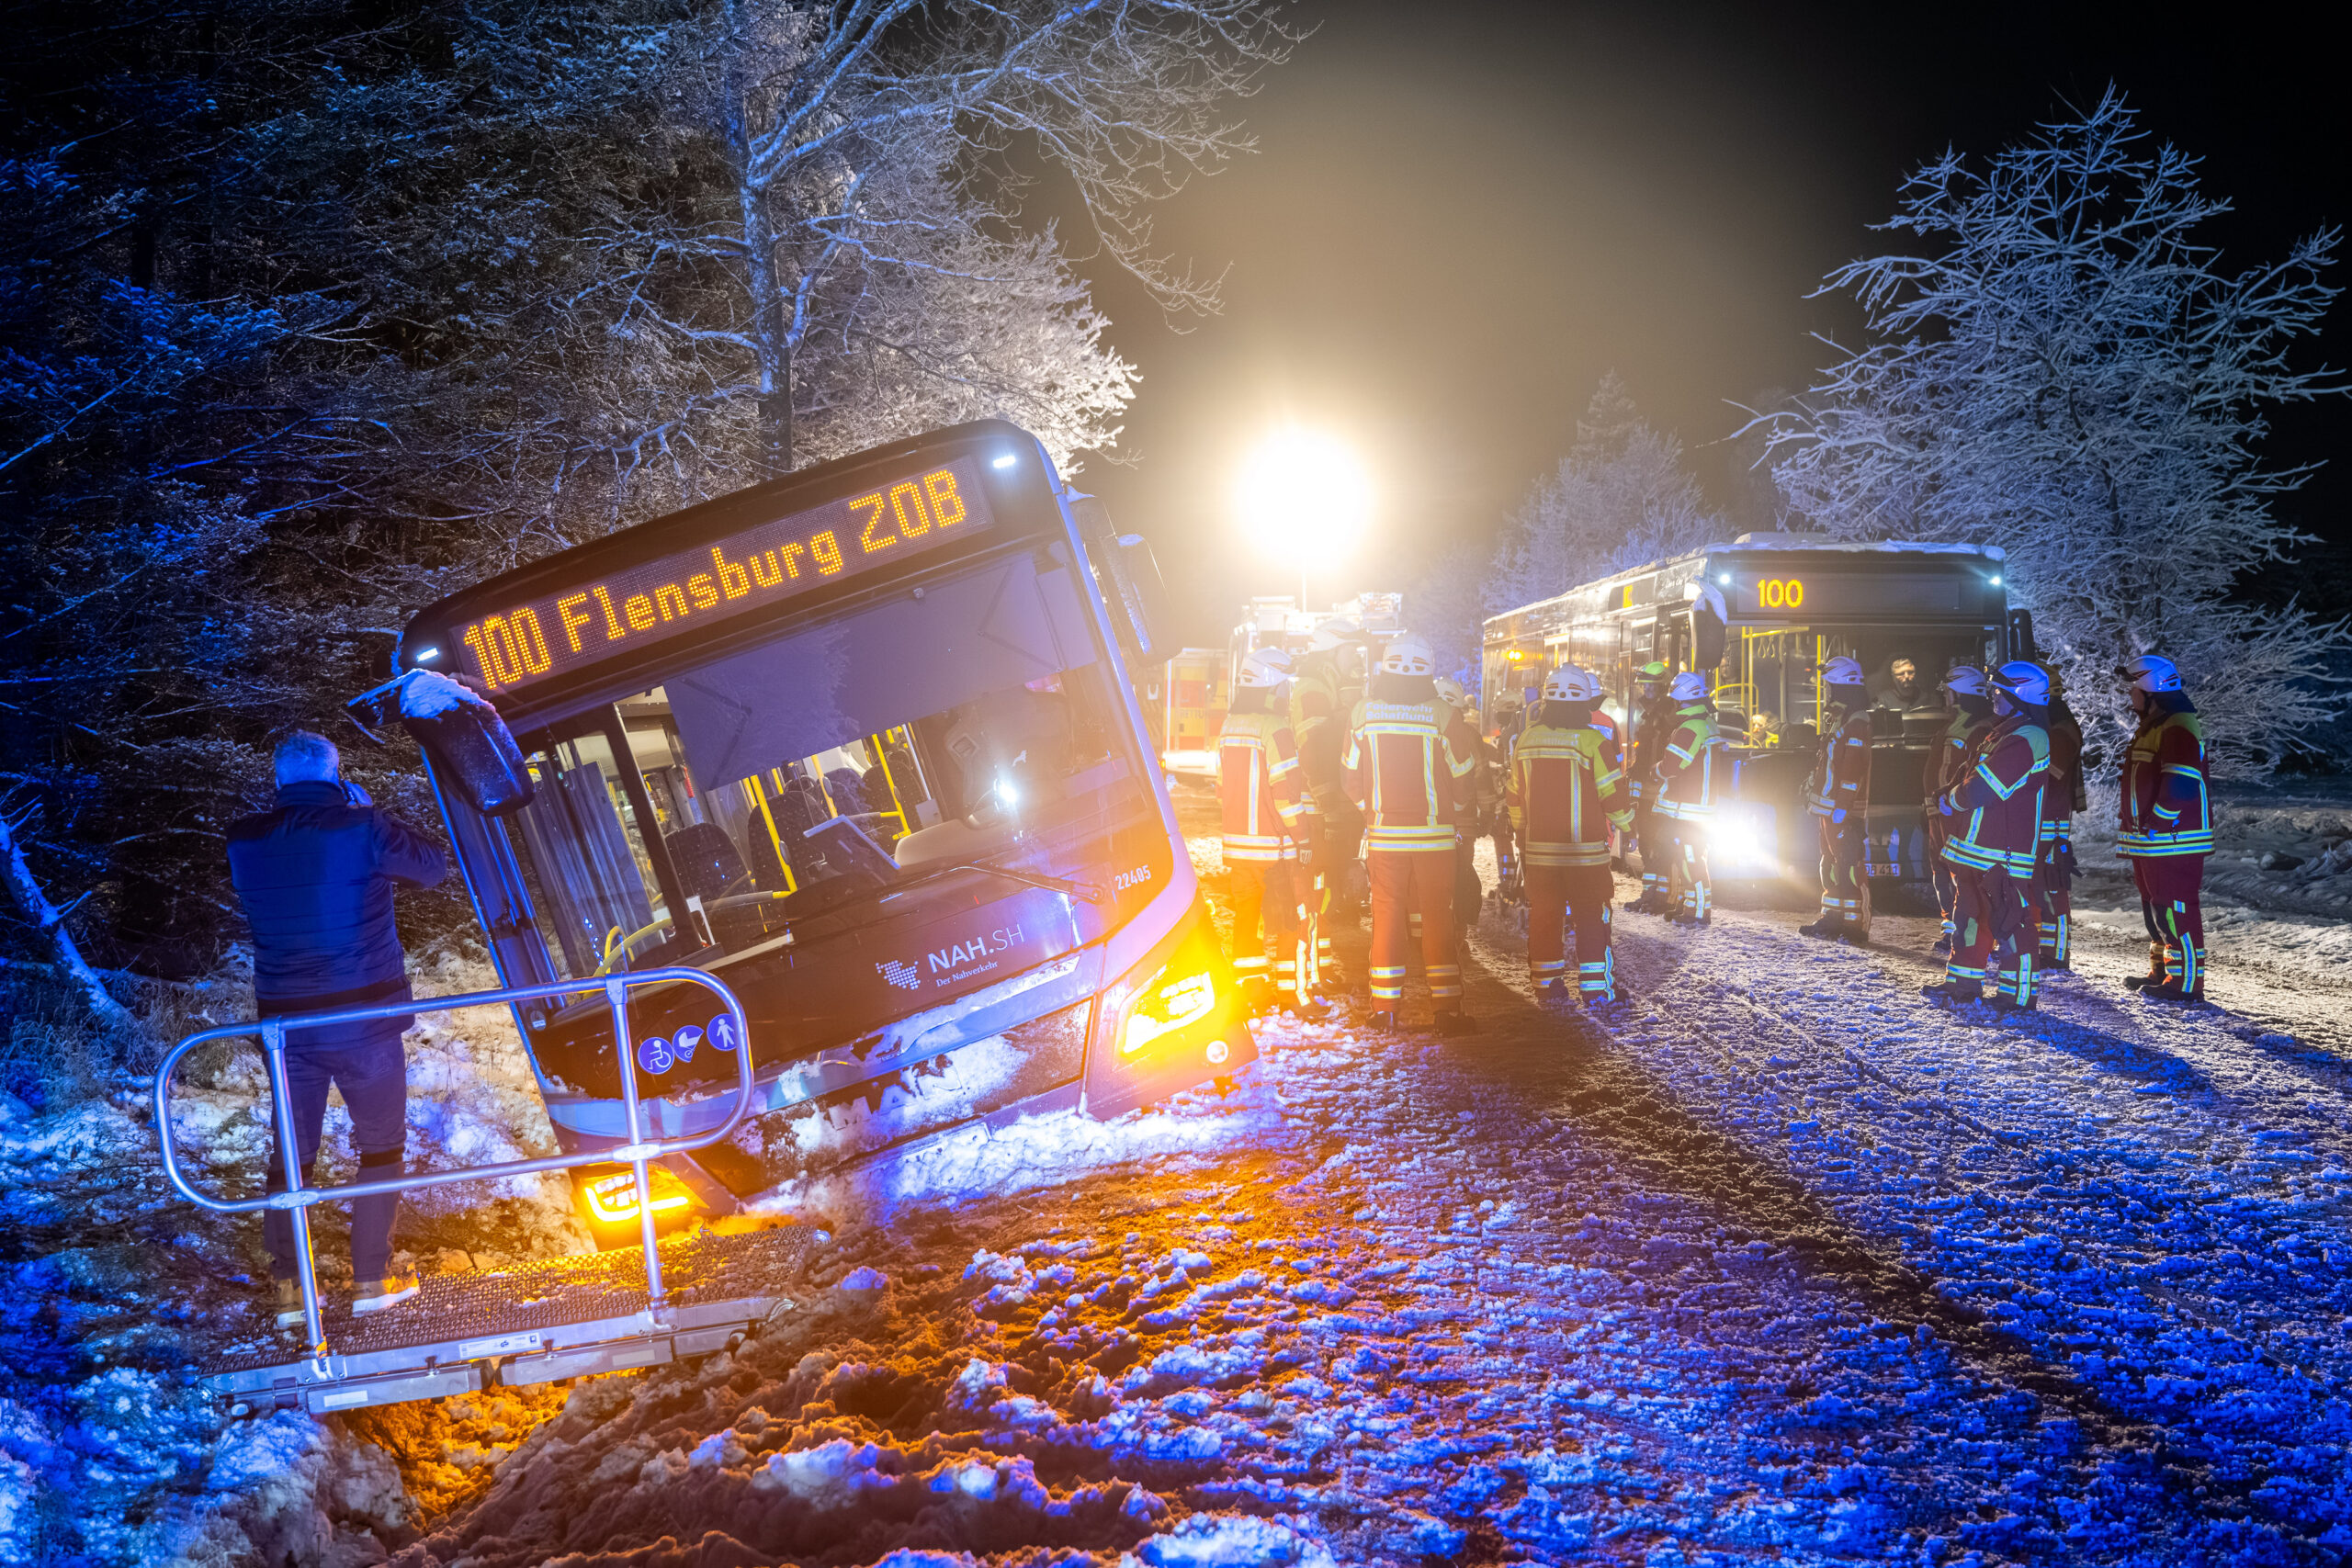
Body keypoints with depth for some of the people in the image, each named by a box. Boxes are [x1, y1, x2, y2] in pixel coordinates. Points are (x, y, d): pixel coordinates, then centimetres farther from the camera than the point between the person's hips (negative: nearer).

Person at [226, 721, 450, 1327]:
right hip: (363, 1017, -3)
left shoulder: (245, 842, -1)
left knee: (291, 1152, 12)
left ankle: (290, 1289, 14)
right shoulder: (361, 827, -11)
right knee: (381, 1143, 10)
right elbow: (433, 864, 1)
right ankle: (372, 1279, 9)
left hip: (285, 1021, 3)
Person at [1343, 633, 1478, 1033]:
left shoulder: (1361, 712, -2)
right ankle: (1447, 1008, 6)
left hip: (1383, 833, 2)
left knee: (1387, 915, 8)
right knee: (1437, 917, 5)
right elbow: (1461, 780, -1)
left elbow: (1352, 779, 5)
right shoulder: (1441, 715, -9)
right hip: (1433, 834, -2)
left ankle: (1384, 1007, 9)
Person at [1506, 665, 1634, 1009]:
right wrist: (1627, 825, 10)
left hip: (1539, 848, 4)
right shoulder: (1594, 741, -13)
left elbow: (1515, 797, 13)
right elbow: (1613, 795, -8)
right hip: (1585, 849, -4)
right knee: (1591, 917, 3)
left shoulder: (1526, 740, 4)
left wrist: (1521, 832, 27)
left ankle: (1546, 982, 17)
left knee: (1544, 915, 12)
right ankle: (1595, 988, 2)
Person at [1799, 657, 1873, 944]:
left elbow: (1853, 769, -22)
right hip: (1829, 808, 11)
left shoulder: (1856, 722, -16)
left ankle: (1857, 926, -9)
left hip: (1843, 810, -11)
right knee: (1830, 864, 15)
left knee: (1849, 865, -10)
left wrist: (1841, 808, -24)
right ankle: (1832, 919, 22)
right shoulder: (1836, 719, 18)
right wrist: (1815, 794, 22)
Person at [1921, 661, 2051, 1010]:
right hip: (1980, 847, 11)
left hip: (2005, 854, -11)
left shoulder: (2025, 740, -19)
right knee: (1971, 914, 17)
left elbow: (1981, 788, -22)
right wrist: (1952, 800, 9)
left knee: (2009, 920, -5)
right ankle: (1964, 981, 27)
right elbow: (1975, 776, 26)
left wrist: (1951, 801, -4)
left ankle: (2016, 993, 1)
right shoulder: (2004, 734, 16)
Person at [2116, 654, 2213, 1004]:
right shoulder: (2150, 726, 19)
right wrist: (2135, 831, 20)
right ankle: (2162, 971, 28)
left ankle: (2186, 982, -7)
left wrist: (2154, 824, -20)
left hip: (2173, 840, -11)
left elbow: (2180, 785, -25)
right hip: (2149, 841, 11)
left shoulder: (2179, 727, -16)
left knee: (2175, 909, -9)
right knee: (2154, 908, 18)